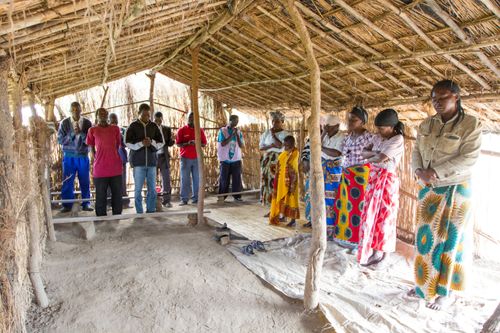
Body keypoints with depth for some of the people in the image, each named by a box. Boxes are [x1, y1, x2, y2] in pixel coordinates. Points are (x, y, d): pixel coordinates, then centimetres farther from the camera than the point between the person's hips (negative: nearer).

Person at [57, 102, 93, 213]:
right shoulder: (64, 123, 1)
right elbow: (60, 140, -3)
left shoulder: (87, 123, 0)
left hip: (83, 156, 0)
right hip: (69, 156, 0)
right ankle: (67, 205, 12)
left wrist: (80, 132, -19)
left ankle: (86, 204, 16)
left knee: (85, 181, 5)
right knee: (67, 181, 3)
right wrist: (72, 133, -15)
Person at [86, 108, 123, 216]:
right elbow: (91, 148, 12)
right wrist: (97, 159, 5)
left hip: (115, 168, 2)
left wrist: (113, 156, 13)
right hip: (100, 169, -2)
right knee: (101, 196, 3)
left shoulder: (115, 129, 10)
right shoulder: (92, 130, 6)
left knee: (117, 195, 7)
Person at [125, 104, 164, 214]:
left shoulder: (154, 126, 7)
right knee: (138, 189, 4)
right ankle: (139, 212, 13)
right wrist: (141, 143, -17)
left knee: (152, 189, 7)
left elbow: (161, 142, 8)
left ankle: (151, 211, 18)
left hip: (151, 161, 2)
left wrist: (152, 142, -12)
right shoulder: (133, 126, 1)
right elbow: (128, 143, -3)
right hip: (138, 162, -2)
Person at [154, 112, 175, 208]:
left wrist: (172, 139, -13)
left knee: (166, 179, 1)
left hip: (163, 156, 2)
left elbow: (169, 144, 7)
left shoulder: (167, 129, 8)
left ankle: (166, 200, 9)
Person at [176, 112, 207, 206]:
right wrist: (187, 143, -18)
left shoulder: (200, 130, 8)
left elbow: (204, 144, 7)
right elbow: (178, 144, 1)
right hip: (185, 158, -2)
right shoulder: (182, 130, 3)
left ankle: (195, 198, 10)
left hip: (197, 158, 2)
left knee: (197, 179, 3)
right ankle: (184, 199, 2)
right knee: (185, 179, -1)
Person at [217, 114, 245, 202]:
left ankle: (237, 196, 8)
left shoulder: (238, 131, 9)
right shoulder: (222, 131, -1)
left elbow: (242, 146, 3)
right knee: (224, 179, 3)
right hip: (225, 160, -2)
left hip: (236, 159, 3)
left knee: (237, 178, 0)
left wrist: (237, 135, -9)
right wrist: (232, 134, -14)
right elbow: (223, 143, -12)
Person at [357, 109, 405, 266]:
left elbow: (379, 159, -24)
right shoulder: (378, 138, 8)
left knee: (382, 216, 2)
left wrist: (370, 158, -3)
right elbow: (364, 153, 5)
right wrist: (375, 154, -13)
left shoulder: (398, 140, -16)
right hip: (373, 179, 7)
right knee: (370, 214, 11)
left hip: (387, 181, -7)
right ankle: (372, 247, 24)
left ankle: (380, 252, 15)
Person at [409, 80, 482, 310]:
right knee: (425, 236, 9)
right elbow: (416, 152, 6)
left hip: (455, 190, -5)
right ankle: (425, 283, 25)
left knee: (449, 239, 4)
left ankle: (446, 291, 18)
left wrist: (435, 172, -23)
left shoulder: (470, 124, -9)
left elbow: (468, 159, -17)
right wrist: (419, 171, -14)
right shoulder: (426, 125, 7)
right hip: (428, 190, 5)